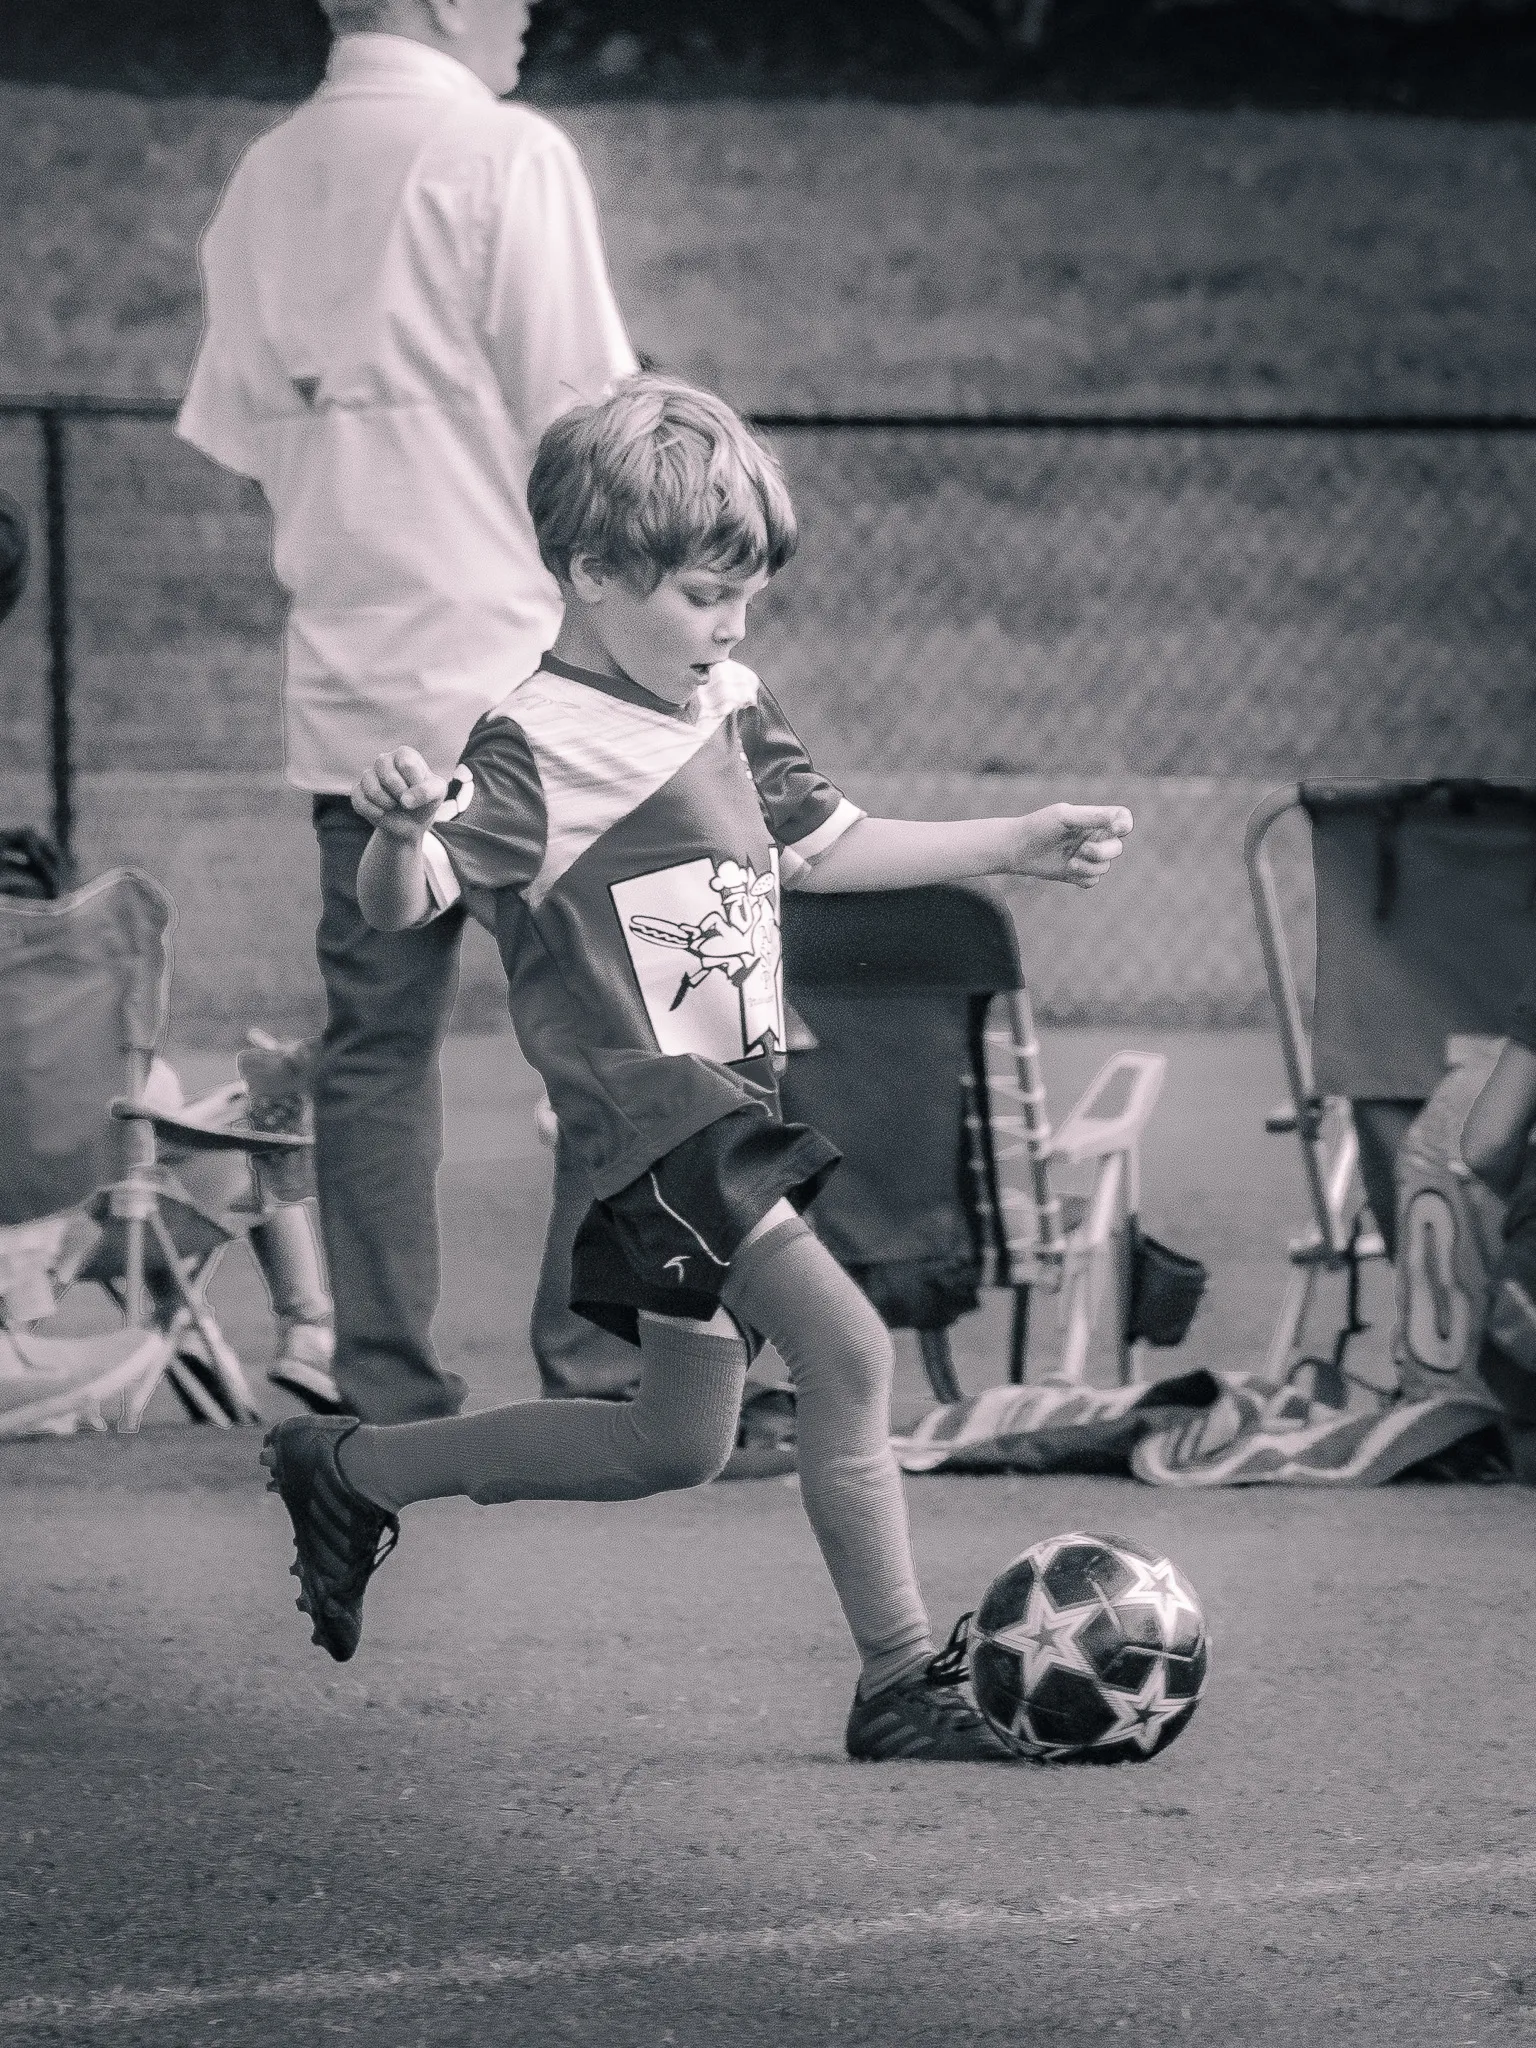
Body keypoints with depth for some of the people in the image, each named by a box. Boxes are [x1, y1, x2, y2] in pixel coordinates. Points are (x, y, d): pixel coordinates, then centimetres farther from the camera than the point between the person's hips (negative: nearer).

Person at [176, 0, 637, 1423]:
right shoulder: (503, 154, -8)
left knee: (374, 1047, 7)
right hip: (508, 670, -6)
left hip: (340, 691, 6)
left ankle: (387, 1390, 5)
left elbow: (241, 439, 14)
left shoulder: (264, 182, 11)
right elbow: (578, 425, -11)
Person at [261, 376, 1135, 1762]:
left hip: (729, 1109, 10)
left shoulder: (731, 709, 11)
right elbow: (406, 904, -20)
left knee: (679, 1445, 15)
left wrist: (1015, 845, 25)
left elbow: (820, 845, 25)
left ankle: (347, 1473, 30)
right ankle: (901, 1685, -15)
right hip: (648, 1115, -9)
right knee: (846, 1347, -21)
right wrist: (404, 827, -42)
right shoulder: (539, 747, -13)